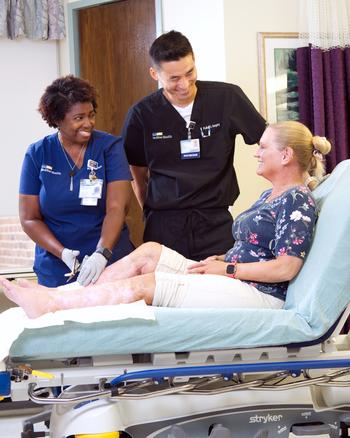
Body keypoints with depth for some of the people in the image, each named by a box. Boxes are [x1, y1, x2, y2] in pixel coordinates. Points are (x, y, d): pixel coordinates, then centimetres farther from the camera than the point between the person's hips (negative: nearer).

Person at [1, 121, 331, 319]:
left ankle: (49, 305, -12)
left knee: (143, 284, -17)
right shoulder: (271, 195, 20)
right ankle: (59, 297, -4)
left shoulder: (297, 201, -12)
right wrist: (221, 259, 4)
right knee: (149, 252, -1)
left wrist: (227, 269, -14)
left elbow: (286, 268, -20)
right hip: (234, 284, 10)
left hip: (260, 296, -10)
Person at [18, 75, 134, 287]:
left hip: (110, 263, -1)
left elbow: (117, 208, -12)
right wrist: (62, 253, -16)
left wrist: (102, 253, -28)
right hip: (56, 270, 1)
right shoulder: (38, 154, 1)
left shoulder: (110, 147, -2)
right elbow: (29, 218, 0)